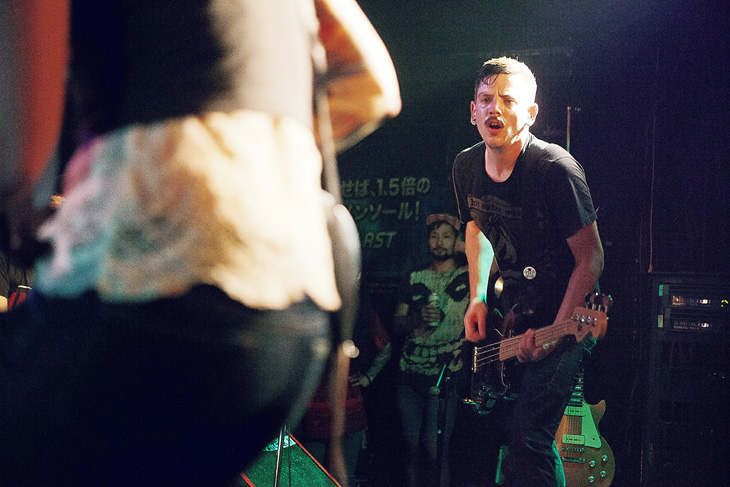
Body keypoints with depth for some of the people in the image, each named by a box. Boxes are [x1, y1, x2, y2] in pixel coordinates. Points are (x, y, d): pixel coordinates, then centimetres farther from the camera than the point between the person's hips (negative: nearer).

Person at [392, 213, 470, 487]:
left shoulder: (468, 279, 7)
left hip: (445, 374, -4)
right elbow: (397, 322, 12)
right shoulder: (414, 279, 16)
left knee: (433, 445, -11)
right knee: (412, 444, 4)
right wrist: (419, 318, -6)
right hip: (409, 372, 4)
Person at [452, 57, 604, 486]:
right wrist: (478, 298, 7)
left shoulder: (555, 170, -21)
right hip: (510, 314, 7)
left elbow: (591, 259, -16)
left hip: (563, 316, -7)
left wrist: (555, 333, -22)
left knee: (528, 436, -19)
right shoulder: (467, 166, 0)